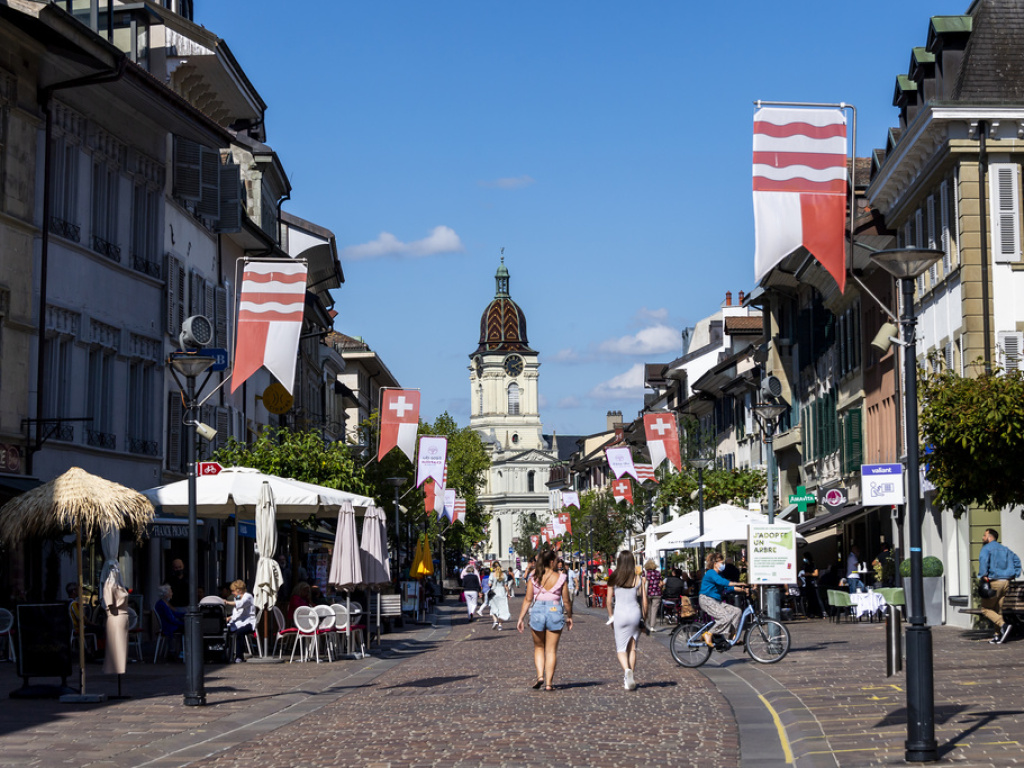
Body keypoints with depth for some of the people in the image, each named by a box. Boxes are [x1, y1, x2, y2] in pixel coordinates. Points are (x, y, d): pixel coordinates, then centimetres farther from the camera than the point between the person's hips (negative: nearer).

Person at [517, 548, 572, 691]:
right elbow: (566, 601, 1)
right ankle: (549, 682, 3)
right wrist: (569, 616, 16)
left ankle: (540, 675, 1)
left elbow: (528, 599, -2)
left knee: (539, 647, 18)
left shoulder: (534, 577, -1)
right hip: (555, 612, -1)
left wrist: (521, 618, 3)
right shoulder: (560, 578, -4)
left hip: (537, 612, 1)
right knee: (551, 650, 6)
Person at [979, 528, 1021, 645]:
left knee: (986, 609, -1)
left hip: (993, 582, -7)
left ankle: (1003, 625, -21)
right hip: (1005, 582, 7)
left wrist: (983, 575, -20)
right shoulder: (1004, 549, 18)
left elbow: (983, 560, -23)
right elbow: (1016, 560, 16)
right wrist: (1014, 574, 15)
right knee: (998, 609, 12)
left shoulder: (987, 548, -4)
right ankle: (998, 636, 8)